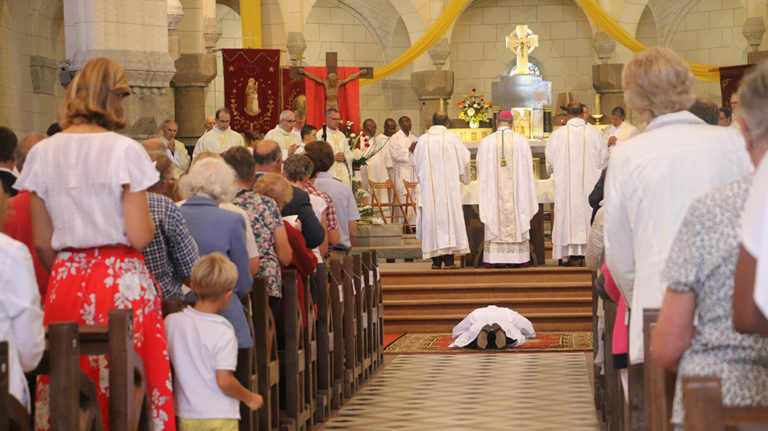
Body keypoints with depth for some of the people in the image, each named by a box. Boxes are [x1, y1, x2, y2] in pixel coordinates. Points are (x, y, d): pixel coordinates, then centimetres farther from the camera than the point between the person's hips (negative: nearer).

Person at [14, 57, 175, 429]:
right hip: (121, 281, -4)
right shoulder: (124, 151, -8)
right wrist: (149, 220, 8)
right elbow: (139, 236, -12)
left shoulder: (42, 154, 3)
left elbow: (42, 244, 7)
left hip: (66, 281, 4)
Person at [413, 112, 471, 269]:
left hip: (429, 187, 2)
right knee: (450, 215, 0)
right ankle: (449, 259, -4)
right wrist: (465, 178, 23)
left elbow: (416, 163, 12)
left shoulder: (423, 140, 3)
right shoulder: (453, 138, -2)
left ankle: (436, 260, 3)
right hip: (449, 185, -2)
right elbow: (464, 159, 5)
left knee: (432, 218, 4)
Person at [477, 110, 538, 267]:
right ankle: (516, 257, 3)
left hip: (494, 190, 0)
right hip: (516, 191, 0)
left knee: (495, 223, 2)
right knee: (517, 223, 5)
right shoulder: (522, 141, -1)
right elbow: (528, 168, 5)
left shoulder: (485, 142, -2)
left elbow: (481, 169, 5)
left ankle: (496, 258, -1)